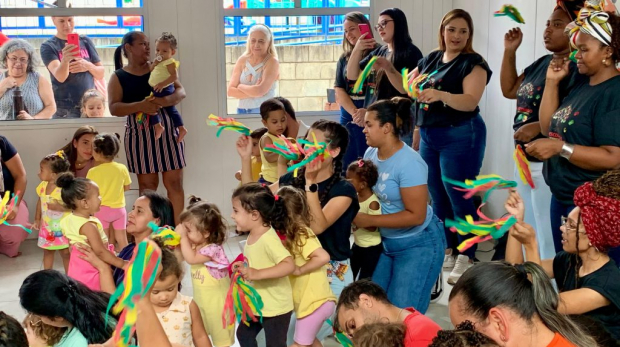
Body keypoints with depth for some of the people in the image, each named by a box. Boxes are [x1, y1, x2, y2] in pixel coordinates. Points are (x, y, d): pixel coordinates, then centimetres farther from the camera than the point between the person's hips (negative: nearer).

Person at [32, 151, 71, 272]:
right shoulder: (43, 186, -1)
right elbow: (40, 202, 11)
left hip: (62, 227, -6)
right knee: (47, 251, 17)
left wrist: (58, 207, -32)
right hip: (47, 226, 6)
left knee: (65, 253, 5)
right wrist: (37, 219, 12)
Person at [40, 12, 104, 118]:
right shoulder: (48, 46, -1)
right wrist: (65, 60, -37)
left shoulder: (85, 41, 10)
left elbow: (101, 74, 10)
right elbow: (60, 77, -17)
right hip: (64, 109, -3)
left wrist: (88, 66, -11)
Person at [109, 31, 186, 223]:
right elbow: (114, 108, -8)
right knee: (148, 185, 4)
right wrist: (140, 106, -24)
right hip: (140, 135, -2)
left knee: (174, 182, 0)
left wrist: (168, 99, -19)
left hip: (167, 130, 2)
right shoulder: (118, 77, 3)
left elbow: (181, 91, 4)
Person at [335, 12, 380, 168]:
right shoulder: (344, 58, 12)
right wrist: (355, 113, -10)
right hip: (349, 119, 5)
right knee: (348, 166, 8)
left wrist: (369, 112, -18)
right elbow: (339, 90, 5)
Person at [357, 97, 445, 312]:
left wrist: (369, 221, -21)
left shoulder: (409, 163, -24)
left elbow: (416, 215, -25)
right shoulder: (371, 154, -3)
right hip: (386, 241, 7)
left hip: (419, 244, -7)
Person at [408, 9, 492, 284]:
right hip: (428, 135, 7)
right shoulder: (430, 59, 12)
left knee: (458, 197, -6)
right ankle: (448, 250, 26)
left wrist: (441, 95, -38)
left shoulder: (473, 63, -8)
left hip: (460, 136, -7)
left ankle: (466, 258, 4)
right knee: (437, 197, 12)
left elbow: (471, 102, -24)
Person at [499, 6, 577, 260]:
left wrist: (539, 127, -29)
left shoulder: (576, 68, -15)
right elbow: (509, 90, 19)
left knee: (547, 237, -2)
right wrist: (510, 51, 12)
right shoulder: (542, 62, 12)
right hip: (524, 159, 10)